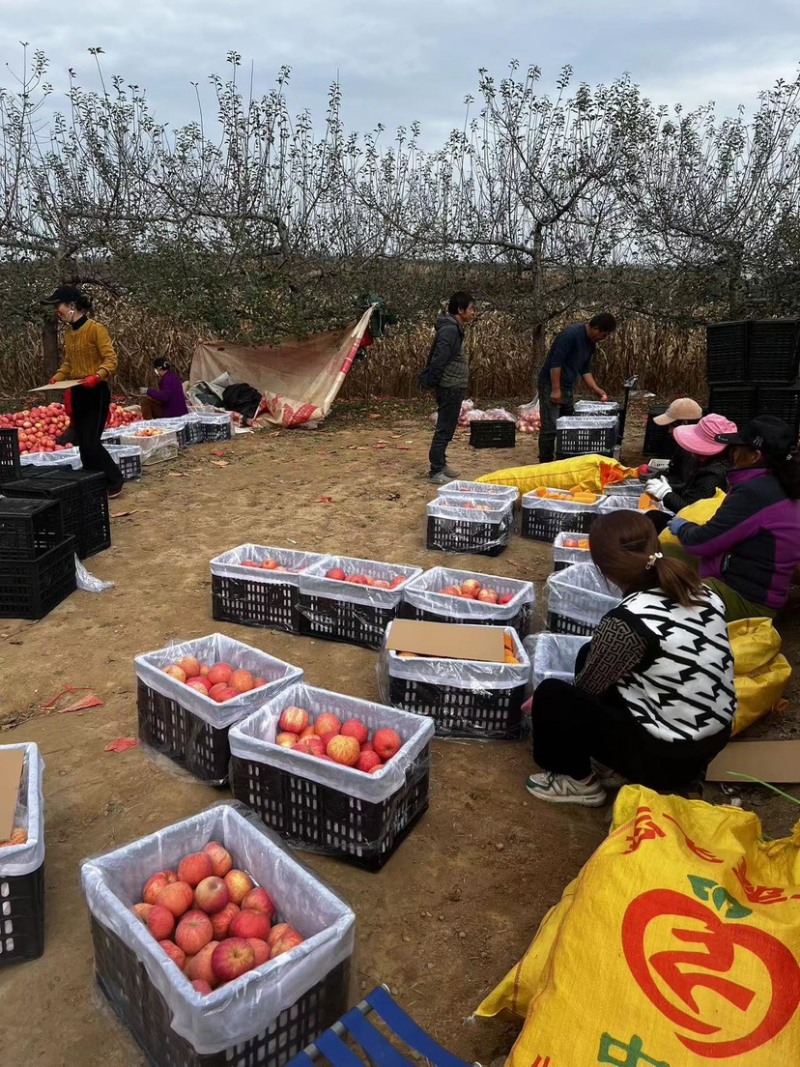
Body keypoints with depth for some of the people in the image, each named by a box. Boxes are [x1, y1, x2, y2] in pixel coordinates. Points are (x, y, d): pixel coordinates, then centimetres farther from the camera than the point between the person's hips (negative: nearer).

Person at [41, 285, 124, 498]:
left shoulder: (95, 329, -12)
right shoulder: (68, 333, 11)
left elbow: (111, 360, -16)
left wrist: (97, 376, -31)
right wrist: (57, 378, 3)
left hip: (96, 392, -8)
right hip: (77, 393, 8)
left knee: (91, 443, -11)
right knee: (82, 444, 8)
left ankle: (114, 480, 5)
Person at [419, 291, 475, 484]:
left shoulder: (455, 328, 14)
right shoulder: (449, 329, -18)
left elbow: (436, 357, 18)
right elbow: (439, 359, -23)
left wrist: (430, 380, 16)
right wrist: (430, 381, -15)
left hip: (454, 387, 10)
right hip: (450, 388, -10)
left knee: (447, 428, 16)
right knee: (444, 430, -6)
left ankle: (440, 465, 25)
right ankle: (436, 472, -2)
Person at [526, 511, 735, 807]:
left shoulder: (627, 621, -25)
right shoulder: (699, 591, -4)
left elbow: (587, 688, -7)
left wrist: (543, 703, 13)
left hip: (667, 756, -7)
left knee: (552, 695, -1)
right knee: (590, 656, 14)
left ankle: (577, 780, 17)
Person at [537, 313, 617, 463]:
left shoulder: (591, 343, 8)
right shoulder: (571, 334, -20)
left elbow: (585, 368, 17)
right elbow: (555, 362, -24)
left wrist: (595, 388, 7)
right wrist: (556, 389, -24)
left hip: (568, 388, 9)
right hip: (551, 386, -9)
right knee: (550, 428, -9)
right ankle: (545, 464, -3)